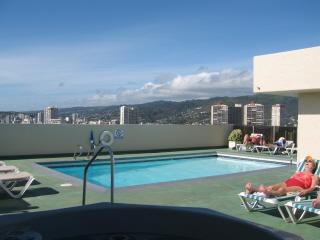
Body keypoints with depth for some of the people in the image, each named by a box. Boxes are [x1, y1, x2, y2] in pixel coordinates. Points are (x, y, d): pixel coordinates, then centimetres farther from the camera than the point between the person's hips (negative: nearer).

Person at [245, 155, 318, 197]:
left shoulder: (314, 177, 21)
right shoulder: (298, 173, 40)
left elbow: (312, 187, 1)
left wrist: (305, 191, -22)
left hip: (297, 187, -5)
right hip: (286, 184, 5)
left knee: (283, 189, -41)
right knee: (270, 187, -27)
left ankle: (269, 193, -73)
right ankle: (252, 189, -51)